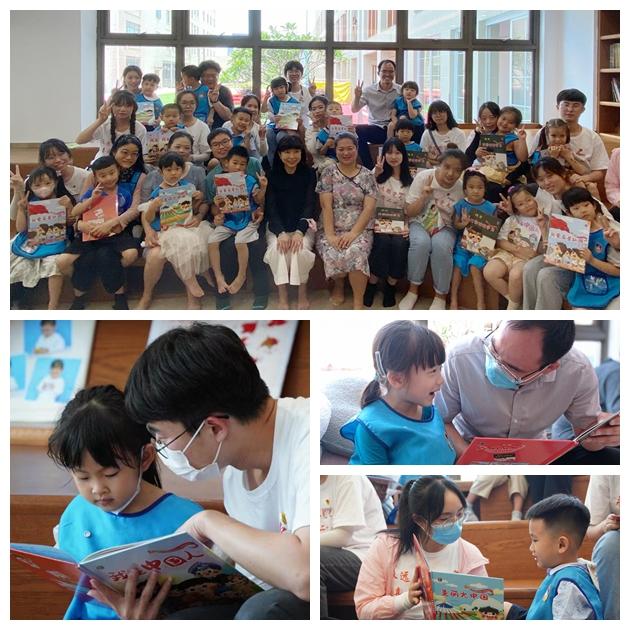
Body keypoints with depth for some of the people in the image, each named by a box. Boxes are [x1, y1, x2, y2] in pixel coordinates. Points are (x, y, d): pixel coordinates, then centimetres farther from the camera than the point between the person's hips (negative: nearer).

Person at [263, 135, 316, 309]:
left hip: (303, 224, 0)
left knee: (300, 248, -31)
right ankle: (282, 296, -23)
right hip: (277, 225, 0)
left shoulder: (309, 174, 1)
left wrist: (299, 232, -22)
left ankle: (302, 294, -14)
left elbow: (310, 204, -5)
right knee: (277, 248, -30)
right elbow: (270, 206, -5)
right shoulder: (272, 175, 2)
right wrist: (281, 233, -22)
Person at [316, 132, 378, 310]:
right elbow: (326, 206, -4)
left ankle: (358, 303, -21)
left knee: (356, 253, -34)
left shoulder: (367, 176, 6)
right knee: (334, 255, -31)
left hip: (359, 230, 0)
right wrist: (330, 235, -17)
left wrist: (353, 233, -17)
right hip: (331, 229, 0)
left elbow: (369, 208, -3)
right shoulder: (329, 173, 5)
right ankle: (338, 285, 5)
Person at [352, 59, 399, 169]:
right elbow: (354, 110, 7)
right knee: (358, 131, -29)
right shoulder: (369, 90, 7)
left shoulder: (400, 91, 6)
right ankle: (370, 168, -18)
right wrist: (357, 97, -12)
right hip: (375, 129, 1)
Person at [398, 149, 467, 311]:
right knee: (421, 242, -35)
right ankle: (413, 290, -15)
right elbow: (409, 212, -9)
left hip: (444, 227, 1)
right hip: (419, 223, 0)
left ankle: (441, 296, -16)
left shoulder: (461, 188, -10)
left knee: (441, 246, -34)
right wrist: (423, 197, -26)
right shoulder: (423, 177, -14)